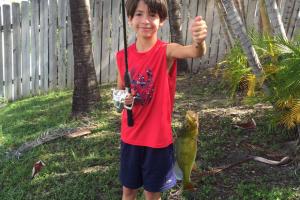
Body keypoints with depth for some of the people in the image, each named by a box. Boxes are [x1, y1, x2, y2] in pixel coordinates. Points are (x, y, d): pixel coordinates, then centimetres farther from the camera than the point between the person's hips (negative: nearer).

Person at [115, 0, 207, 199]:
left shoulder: (166, 51, -15)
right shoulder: (123, 56, -3)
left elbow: (195, 52, -37)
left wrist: (199, 41, -60)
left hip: (158, 138, -3)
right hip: (130, 137, 3)